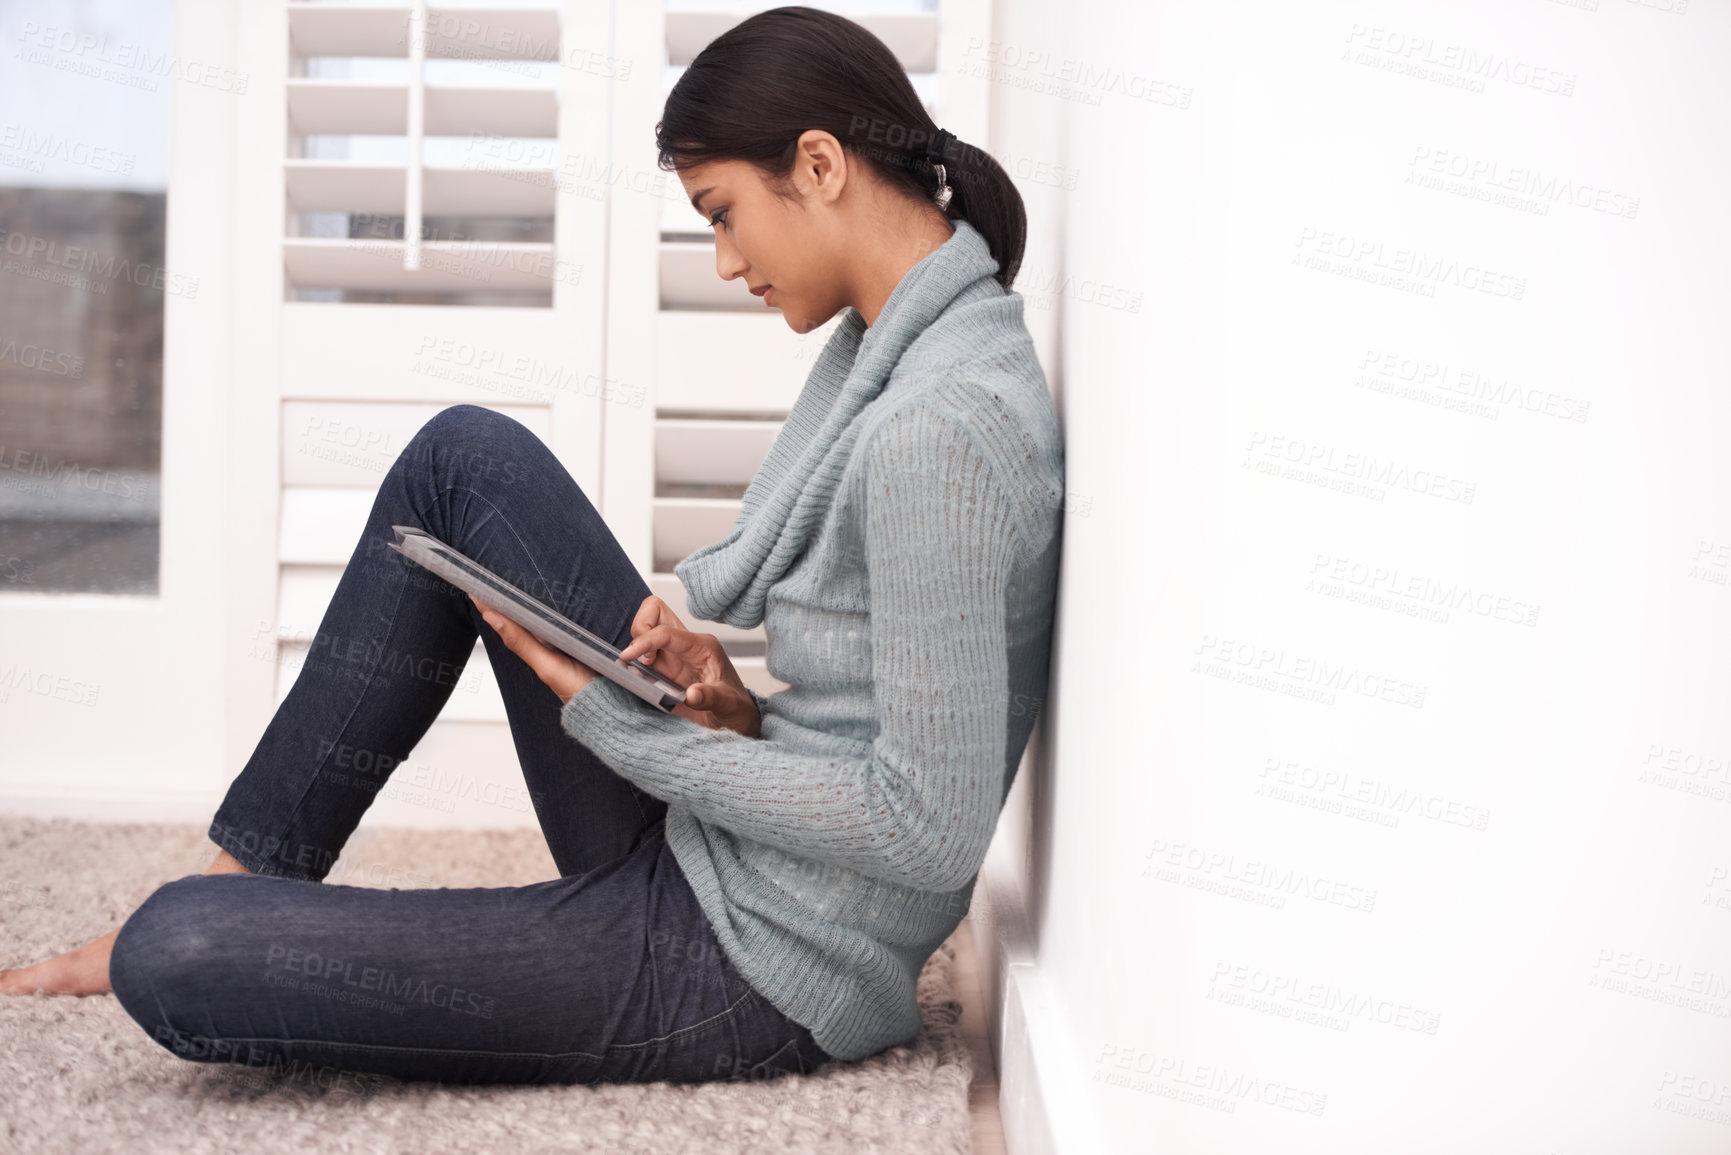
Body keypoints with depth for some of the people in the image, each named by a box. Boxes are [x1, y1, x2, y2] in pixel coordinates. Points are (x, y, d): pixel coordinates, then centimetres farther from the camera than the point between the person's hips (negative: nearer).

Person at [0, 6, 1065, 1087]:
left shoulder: (942, 426, -23)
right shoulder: (887, 349, 8)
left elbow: (934, 828, -24)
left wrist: (618, 721, -15)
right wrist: (737, 709, -6)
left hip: (753, 978, -10)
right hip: (704, 857, 10)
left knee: (170, 957, -18)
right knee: (466, 456, 8)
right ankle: (246, 878, 13)